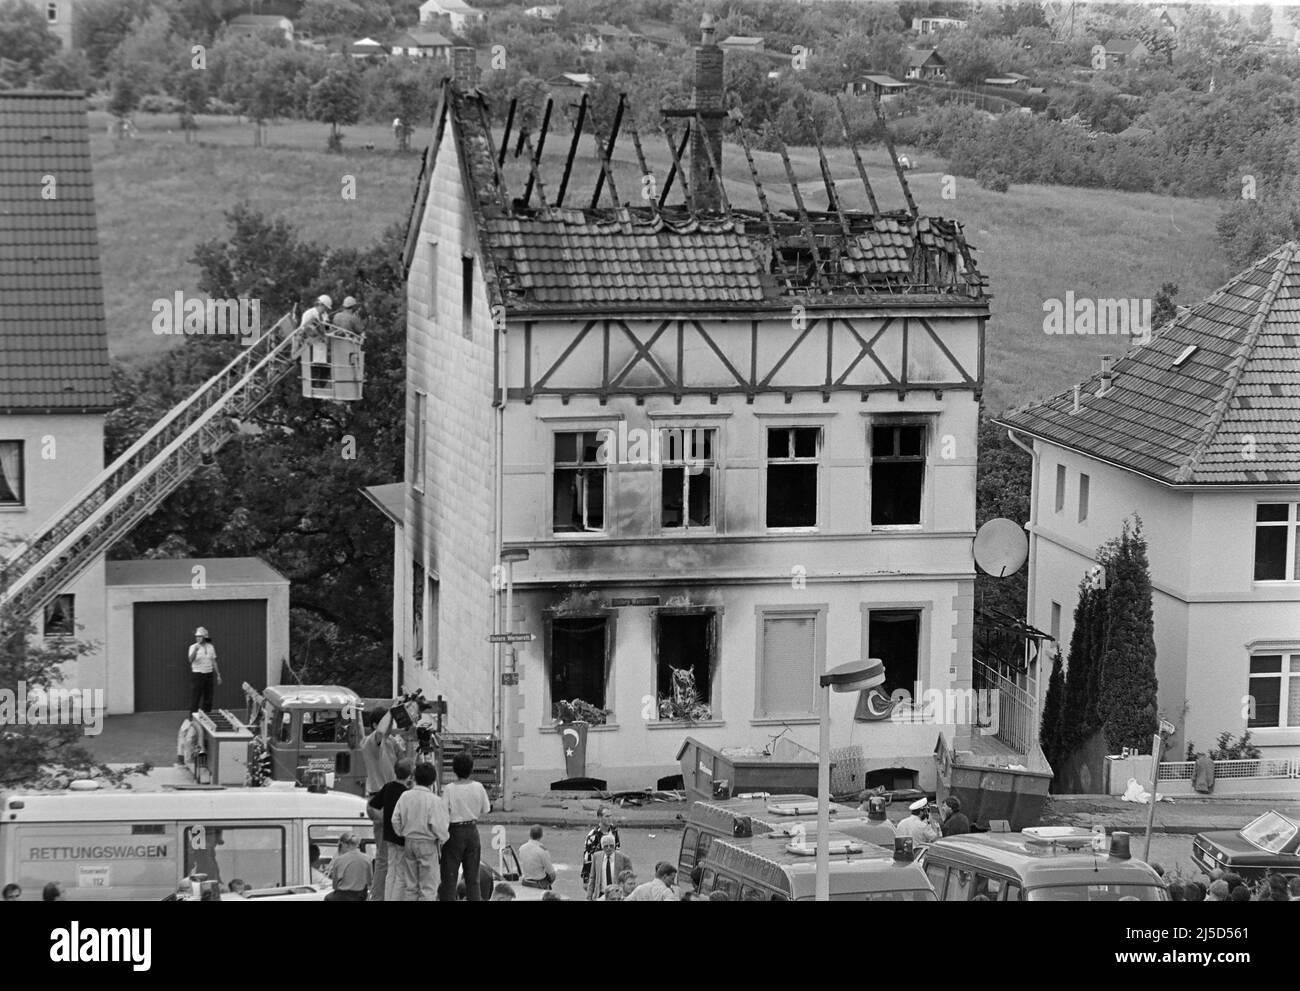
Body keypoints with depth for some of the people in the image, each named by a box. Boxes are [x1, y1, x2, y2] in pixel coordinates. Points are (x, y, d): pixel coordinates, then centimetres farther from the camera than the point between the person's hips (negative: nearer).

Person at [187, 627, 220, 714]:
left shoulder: (210, 647, 9)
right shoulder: (193, 647, -4)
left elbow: (214, 662, 14)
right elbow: (191, 660, -21)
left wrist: (218, 675, 13)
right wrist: (195, 650, -37)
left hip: (209, 674, 4)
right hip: (197, 674, -4)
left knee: (208, 698, 6)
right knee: (195, 698, -7)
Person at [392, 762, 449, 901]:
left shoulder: (405, 796, 0)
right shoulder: (435, 800, -15)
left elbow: (395, 820, 2)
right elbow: (438, 826, -17)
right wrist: (442, 839, 1)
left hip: (409, 842, 5)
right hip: (427, 843, -5)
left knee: (410, 884, 14)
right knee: (428, 886, 2)